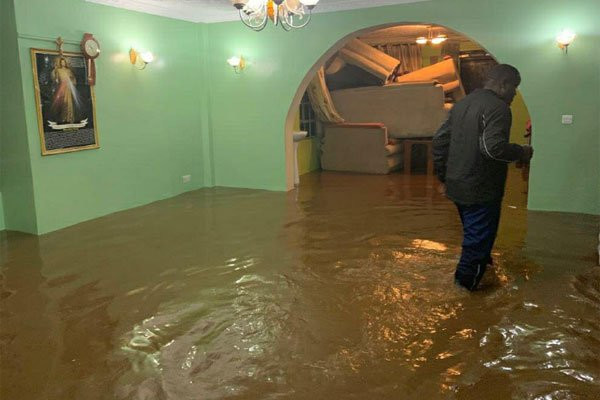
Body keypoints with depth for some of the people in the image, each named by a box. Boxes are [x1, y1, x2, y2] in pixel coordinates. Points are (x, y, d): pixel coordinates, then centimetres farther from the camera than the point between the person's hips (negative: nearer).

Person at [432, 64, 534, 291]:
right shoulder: (498, 108, -16)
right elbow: (494, 147, -30)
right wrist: (521, 153, -11)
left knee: (474, 231, 26)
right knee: (479, 236, 7)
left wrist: (443, 177, 16)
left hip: (456, 186, 9)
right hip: (481, 189, -9)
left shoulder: (462, 104, 11)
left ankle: (481, 263, 44)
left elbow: (439, 141, 11)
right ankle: (467, 281, 18)